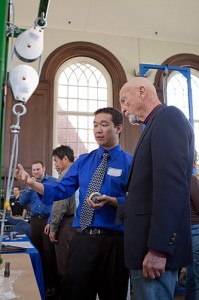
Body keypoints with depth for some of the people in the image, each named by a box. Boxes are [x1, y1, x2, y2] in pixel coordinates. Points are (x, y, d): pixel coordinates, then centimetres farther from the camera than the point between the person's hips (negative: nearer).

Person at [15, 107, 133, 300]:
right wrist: (31, 182, -11)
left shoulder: (129, 162, -3)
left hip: (113, 241, -3)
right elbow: (61, 190, 3)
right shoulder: (83, 161, 10)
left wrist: (109, 201, -26)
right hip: (82, 238, 3)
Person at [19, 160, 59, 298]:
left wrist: (51, 222, -17)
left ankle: (52, 284, 13)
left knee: (49, 254, 0)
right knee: (37, 253, 11)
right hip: (34, 221, 5)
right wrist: (29, 187, -5)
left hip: (48, 220, -5)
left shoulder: (53, 181, -5)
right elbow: (22, 202, 8)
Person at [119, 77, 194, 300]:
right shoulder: (156, 125, 19)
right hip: (149, 241, 9)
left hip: (156, 248, -9)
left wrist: (158, 248, -23)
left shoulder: (168, 116, -9)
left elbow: (172, 184, -21)